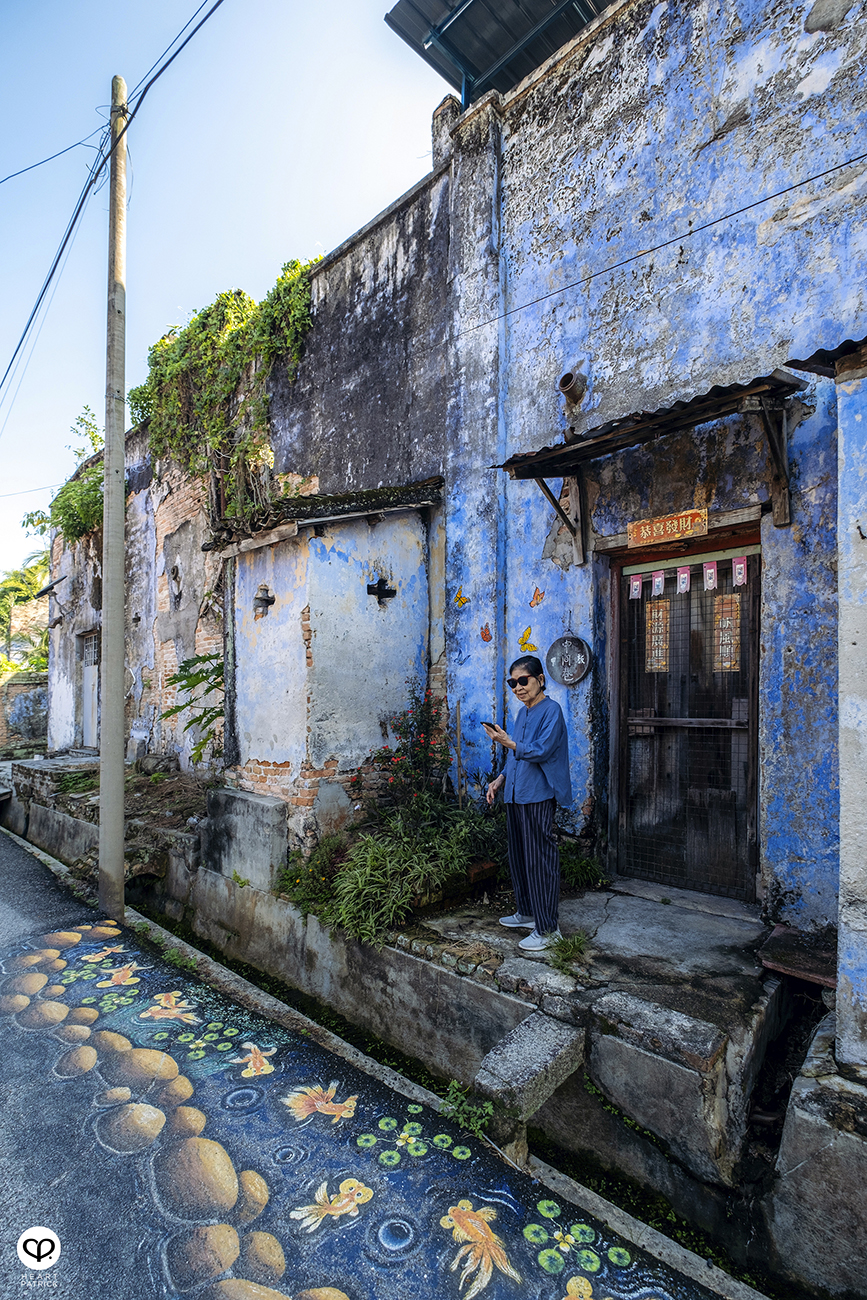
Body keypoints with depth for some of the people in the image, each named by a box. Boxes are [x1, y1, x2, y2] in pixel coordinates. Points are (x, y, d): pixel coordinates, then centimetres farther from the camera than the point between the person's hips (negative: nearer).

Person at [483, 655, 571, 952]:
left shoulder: (551, 710, -10)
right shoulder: (522, 713, 15)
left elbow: (541, 751, -19)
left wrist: (508, 742, -30)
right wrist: (500, 779, 11)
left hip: (537, 797, -9)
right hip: (515, 795, 9)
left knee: (540, 859, -3)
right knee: (518, 856, 16)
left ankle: (547, 928, 7)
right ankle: (527, 913, 31)